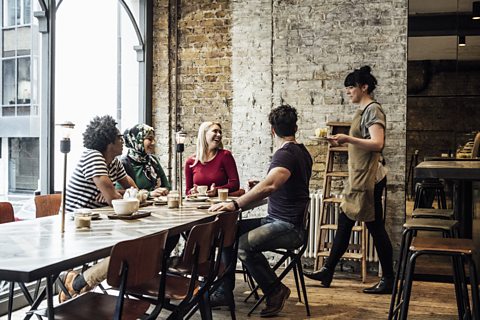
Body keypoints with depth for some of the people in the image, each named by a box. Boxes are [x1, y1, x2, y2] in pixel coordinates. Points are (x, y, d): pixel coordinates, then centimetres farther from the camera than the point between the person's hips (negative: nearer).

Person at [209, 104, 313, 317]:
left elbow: (269, 186, -35)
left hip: (289, 227, -10)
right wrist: (255, 190, 35)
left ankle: (275, 291, -8)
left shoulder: (286, 154, -17)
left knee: (245, 244, -30)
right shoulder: (300, 151, 14)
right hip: (277, 220, 10)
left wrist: (236, 204, -36)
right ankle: (224, 292, 9)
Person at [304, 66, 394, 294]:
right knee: (344, 224, 12)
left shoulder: (373, 109, -11)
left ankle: (388, 280, 9)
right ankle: (327, 272, 21)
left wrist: (348, 138, -29)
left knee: (376, 227, -2)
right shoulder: (362, 111, 16)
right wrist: (343, 142, 15)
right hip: (358, 177, 10)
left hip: (369, 178, -10)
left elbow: (378, 143, -23)